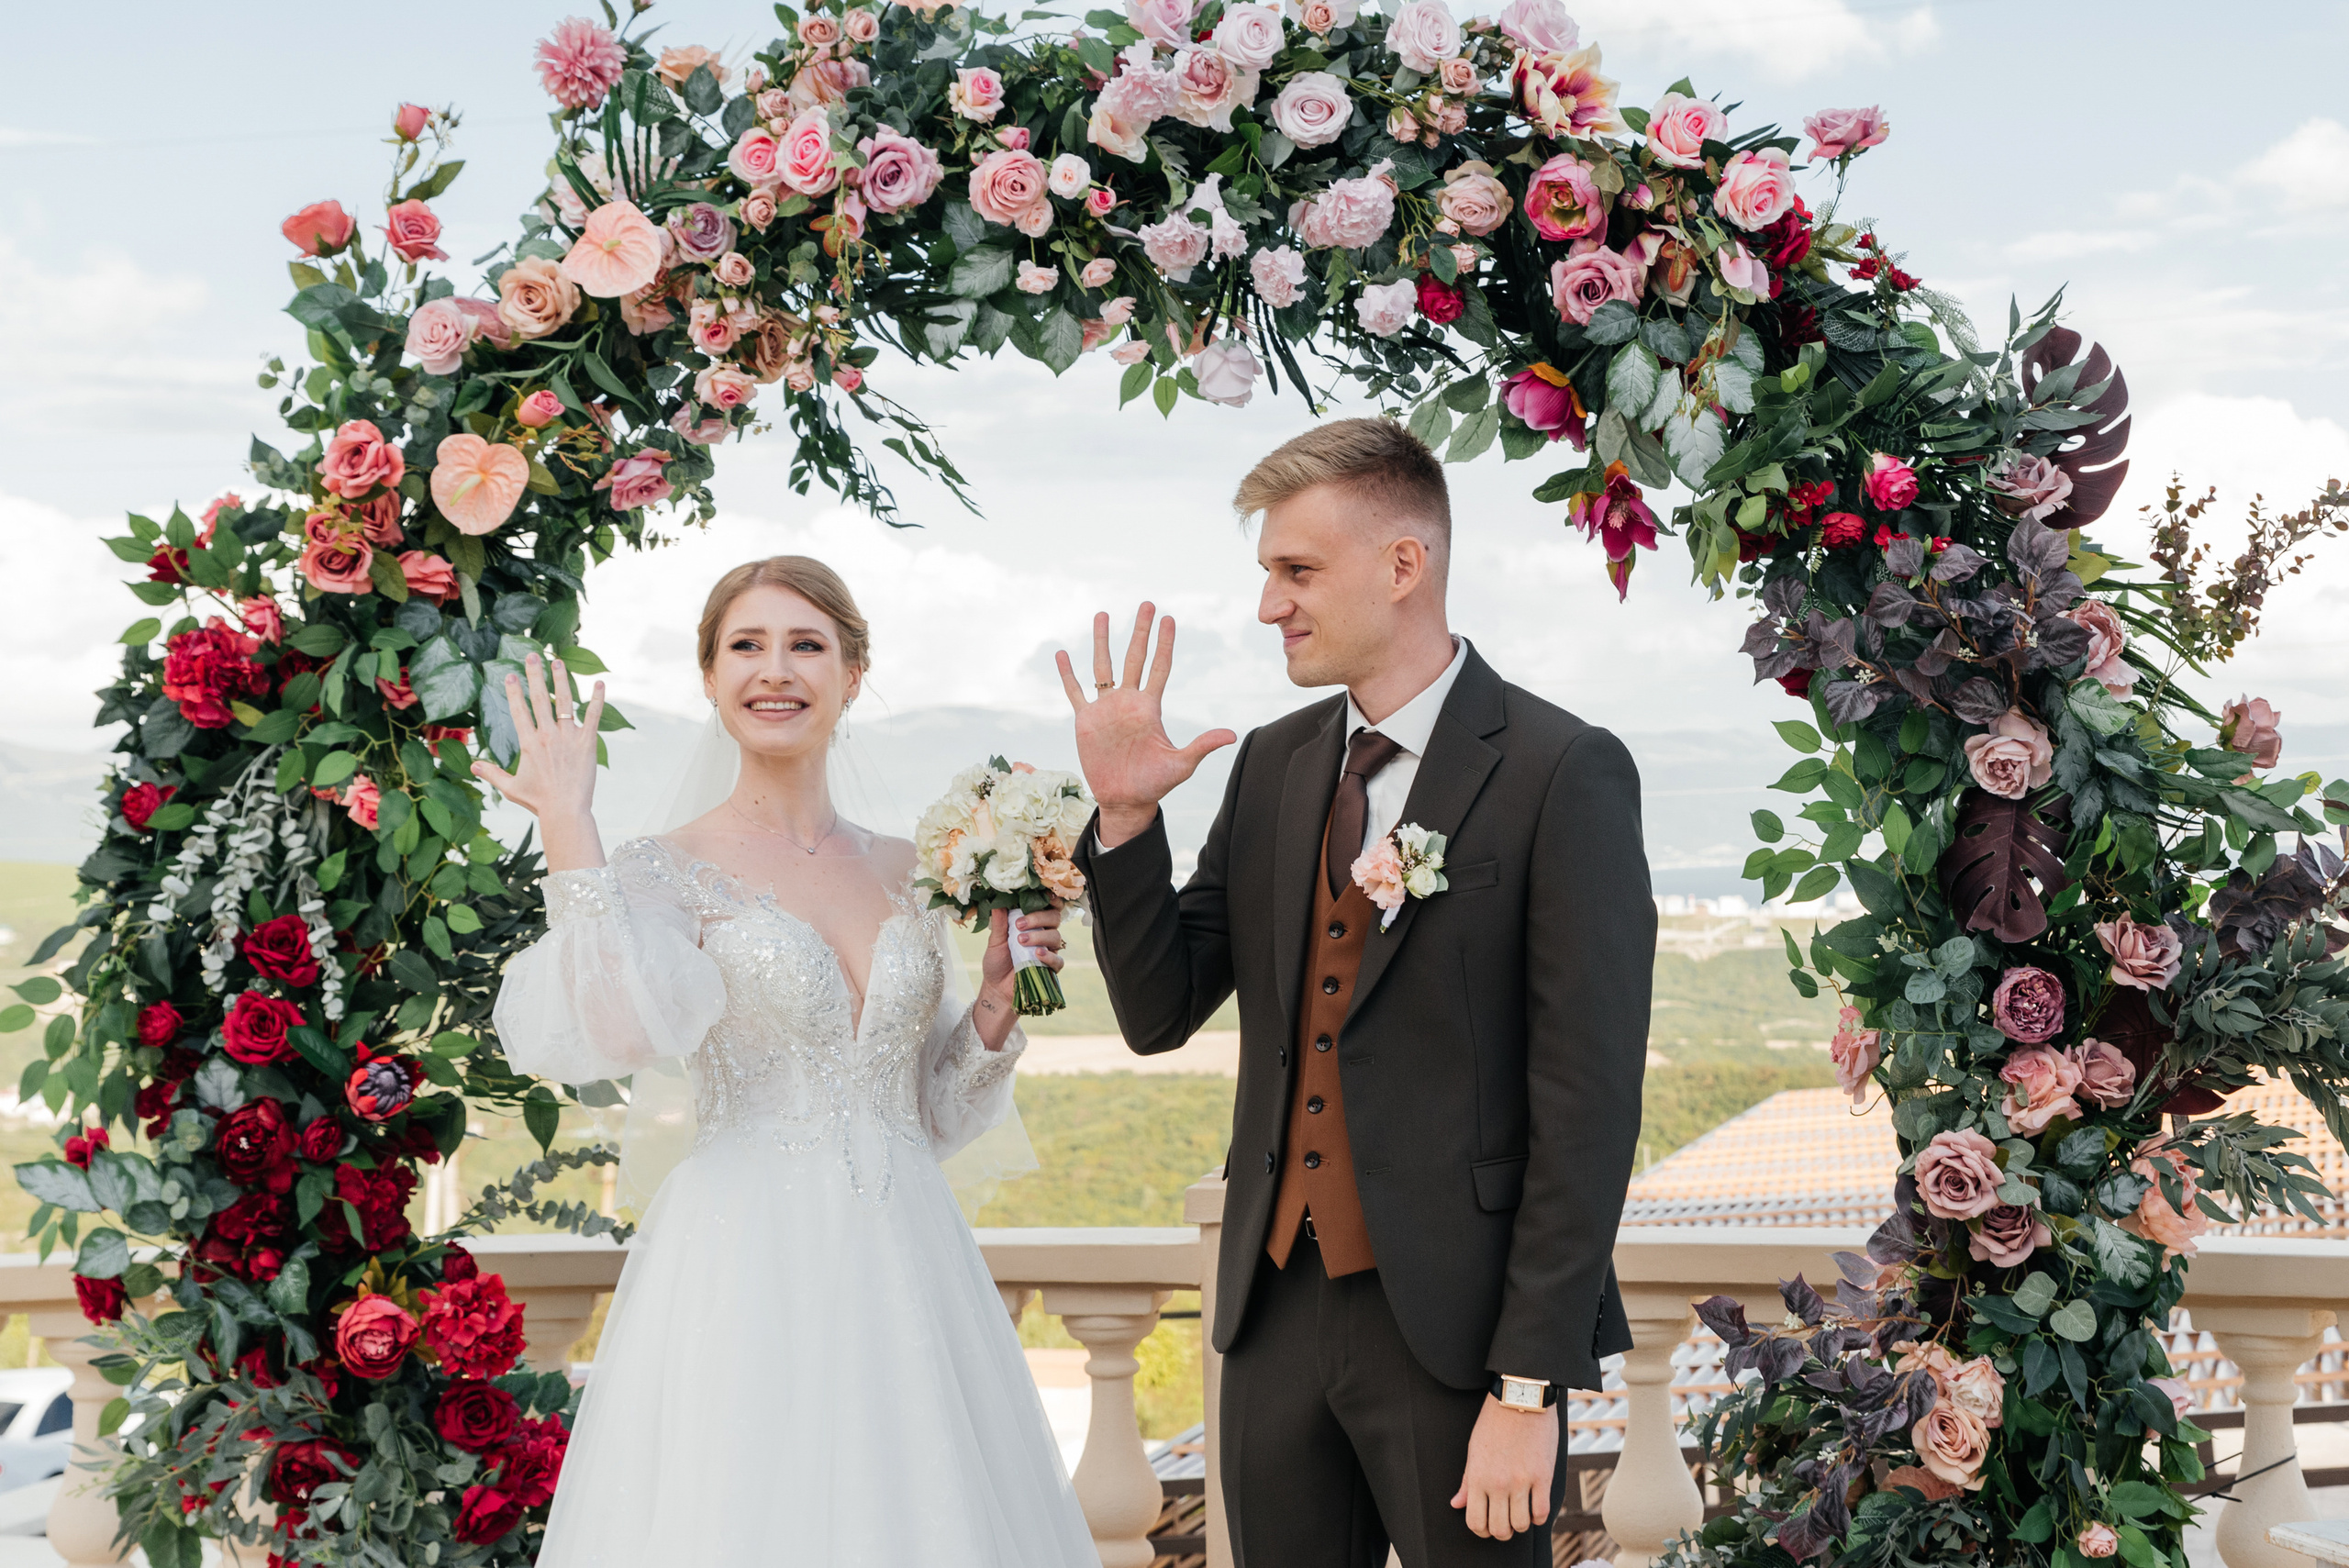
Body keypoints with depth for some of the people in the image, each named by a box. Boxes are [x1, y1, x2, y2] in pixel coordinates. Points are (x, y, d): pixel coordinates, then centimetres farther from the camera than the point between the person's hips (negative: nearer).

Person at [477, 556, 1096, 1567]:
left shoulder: (903, 872, 11)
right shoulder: (668, 872, -2)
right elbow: (631, 1029, -24)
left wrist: (998, 994, 0)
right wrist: (567, 831, -19)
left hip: (905, 1265, 4)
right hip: (745, 1266, -4)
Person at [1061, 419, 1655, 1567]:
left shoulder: (1561, 774, -10)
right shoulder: (1268, 766, 9)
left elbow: (1588, 1100, -12)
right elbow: (1160, 1012, 10)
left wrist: (1530, 1386, -15)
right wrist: (1124, 816, -6)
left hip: (1456, 1325, -5)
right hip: (1276, 1309, 6)